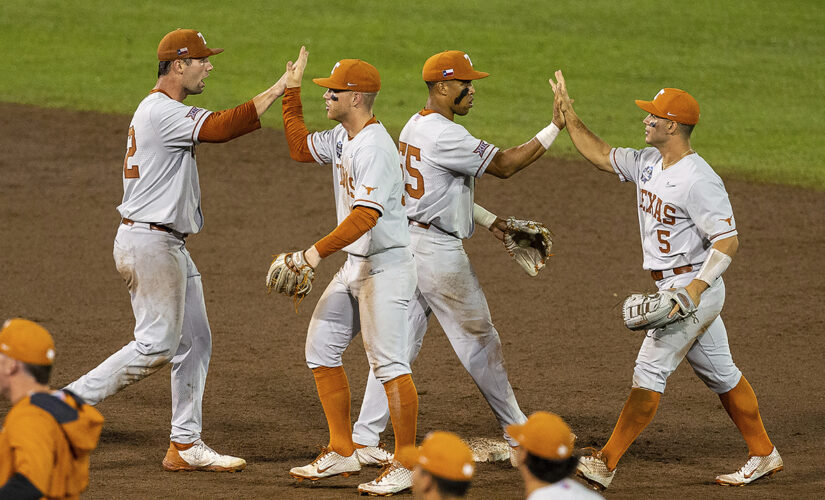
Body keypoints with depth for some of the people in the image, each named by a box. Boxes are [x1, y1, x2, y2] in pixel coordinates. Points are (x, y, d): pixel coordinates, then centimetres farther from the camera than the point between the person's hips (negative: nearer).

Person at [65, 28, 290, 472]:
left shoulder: (159, 111, 18)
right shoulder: (163, 111, -17)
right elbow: (220, 128, -28)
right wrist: (277, 90, -26)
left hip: (168, 245, 11)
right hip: (150, 242, -11)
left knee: (194, 341, 8)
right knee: (156, 344, -10)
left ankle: (185, 445, 9)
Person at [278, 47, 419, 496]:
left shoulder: (374, 148, -21)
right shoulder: (343, 138, 9)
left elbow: (366, 216, -30)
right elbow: (300, 148, 26)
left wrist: (314, 254, -35)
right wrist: (290, 92, 18)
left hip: (386, 267, -10)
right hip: (355, 265, 10)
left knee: (389, 364, -10)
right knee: (321, 348, 10)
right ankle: (341, 453, 16)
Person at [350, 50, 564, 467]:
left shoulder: (414, 127, 13)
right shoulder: (444, 135, -19)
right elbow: (504, 165, -18)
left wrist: (489, 221, 18)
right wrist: (555, 127, -16)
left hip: (409, 242, 9)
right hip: (438, 250, -9)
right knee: (478, 339, 6)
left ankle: (363, 437, 1)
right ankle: (517, 432, 19)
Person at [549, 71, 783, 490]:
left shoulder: (699, 180, -21)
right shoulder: (647, 162, 7)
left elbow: (728, 241, -24)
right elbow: (600, 155, 19)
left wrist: (694, 289, -32)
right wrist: (568, 115, 10)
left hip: (694, 286, -10)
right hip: (673, 288, 10)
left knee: (650, 370, -9)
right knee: (719, 373, 15)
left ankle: (605, 464, -9)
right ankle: (763, 455, 24)